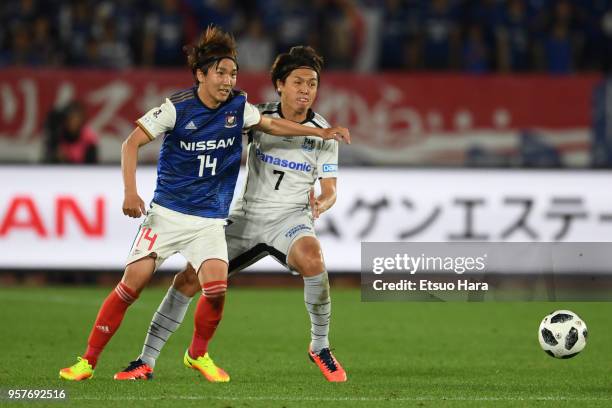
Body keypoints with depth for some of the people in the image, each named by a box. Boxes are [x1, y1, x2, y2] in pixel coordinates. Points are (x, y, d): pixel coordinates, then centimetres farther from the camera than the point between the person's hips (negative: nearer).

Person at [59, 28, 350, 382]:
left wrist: (321, 132, 10)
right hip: (167, 213, -2)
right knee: (134, 282, -10)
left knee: (216, 287, -18)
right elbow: (133, 143, -6)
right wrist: (130, 192, -15)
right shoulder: (177, 108, -10)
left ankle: (198, 354, 8)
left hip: (210, 219, 3)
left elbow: (273, 124, 16)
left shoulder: (238, 108, 0)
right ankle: (89, 360, 0)